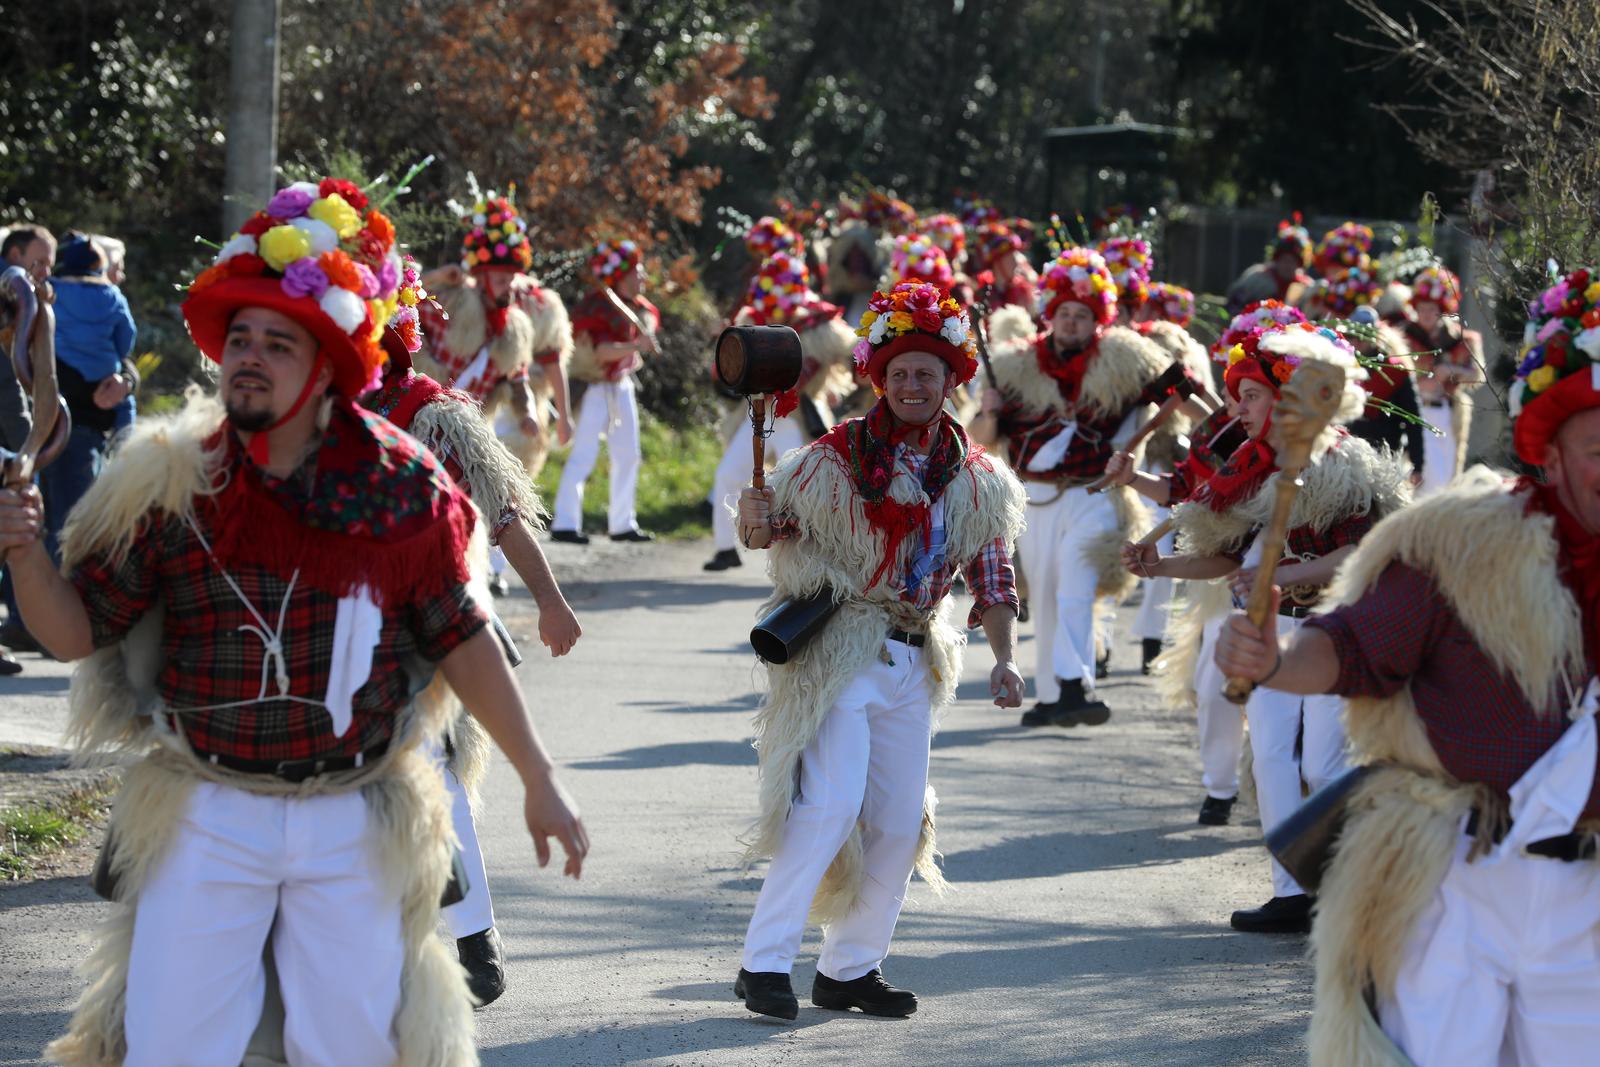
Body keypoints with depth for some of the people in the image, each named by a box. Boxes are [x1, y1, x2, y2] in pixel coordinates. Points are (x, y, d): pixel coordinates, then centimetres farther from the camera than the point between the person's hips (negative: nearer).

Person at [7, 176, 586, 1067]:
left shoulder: (400, 485, -4)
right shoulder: (168, 482, -3)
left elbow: (462, 640, 4)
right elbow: (77, 630, 1)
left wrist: (541, 782, 5)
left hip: (355, 821, 0)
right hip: (207, 817, 0)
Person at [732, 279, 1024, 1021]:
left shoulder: (977, 481, 7)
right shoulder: (839, 455, -5)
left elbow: (992, 577, 9)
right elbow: (772, 522, -5)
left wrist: (1004, 658, -5)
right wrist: (757, 522, -29)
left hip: (912, 662, 6)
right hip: (836, 648, -6)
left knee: (899, 821, 7)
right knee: (831, 802, -18)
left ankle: (850, 967, 20)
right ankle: (764, 963, -14)